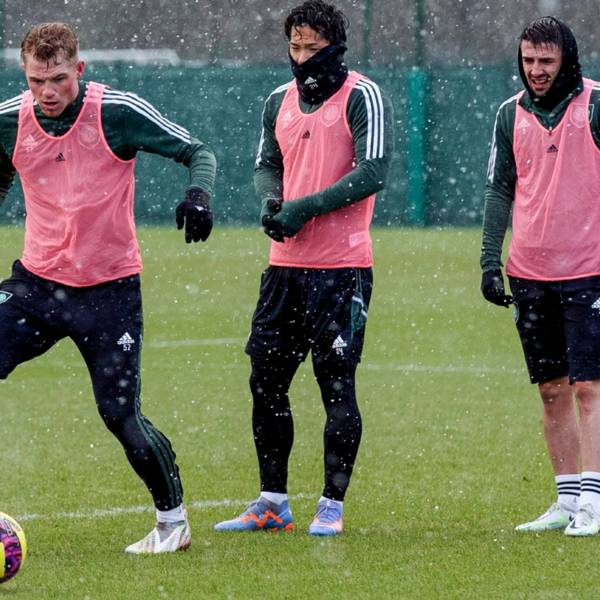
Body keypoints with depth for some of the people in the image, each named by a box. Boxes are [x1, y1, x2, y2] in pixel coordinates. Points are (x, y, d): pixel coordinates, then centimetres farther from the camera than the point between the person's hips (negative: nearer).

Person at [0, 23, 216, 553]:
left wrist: (199, 194, -26)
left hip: (109, 290, -4)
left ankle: (174, 521, 15)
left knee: (121, 415, -6)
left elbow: (198, 152, -7)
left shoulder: (118, 112, -14)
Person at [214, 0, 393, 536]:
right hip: (285, 264, 7)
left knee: (336, 382, -5)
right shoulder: (280, 102, 14)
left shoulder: (362, 98, -7)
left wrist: (306, 207, -18)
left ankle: (332, 506, 3)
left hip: (342, 267, -7)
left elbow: (372, 172, -15)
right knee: (266, 381, 8)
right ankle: (272, 503, 17)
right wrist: (270, 200, 0)